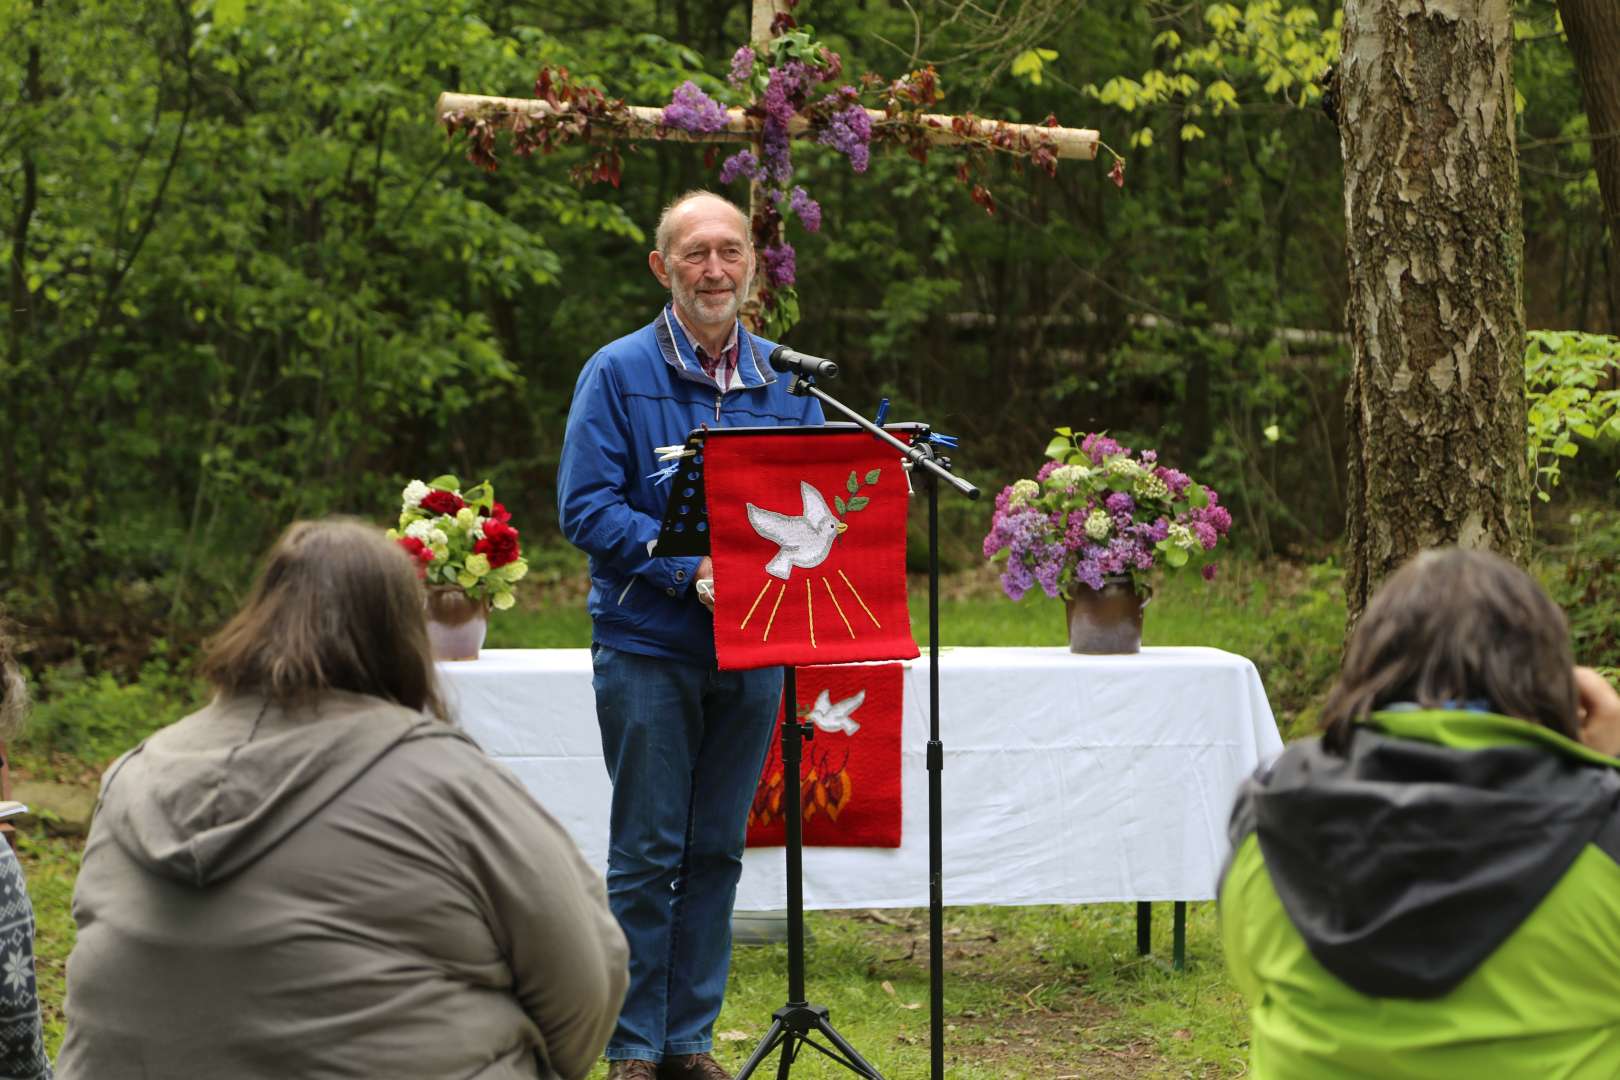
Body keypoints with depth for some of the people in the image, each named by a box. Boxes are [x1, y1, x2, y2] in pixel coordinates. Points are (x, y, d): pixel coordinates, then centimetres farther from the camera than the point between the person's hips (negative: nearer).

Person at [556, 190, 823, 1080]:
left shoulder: (786, 380, 9)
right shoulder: (619, 374, -4)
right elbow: (586, 506, -10)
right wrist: (687, 570, -20)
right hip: (649, 646, -4)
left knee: (716, 850, 10)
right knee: (647, 853, 0)